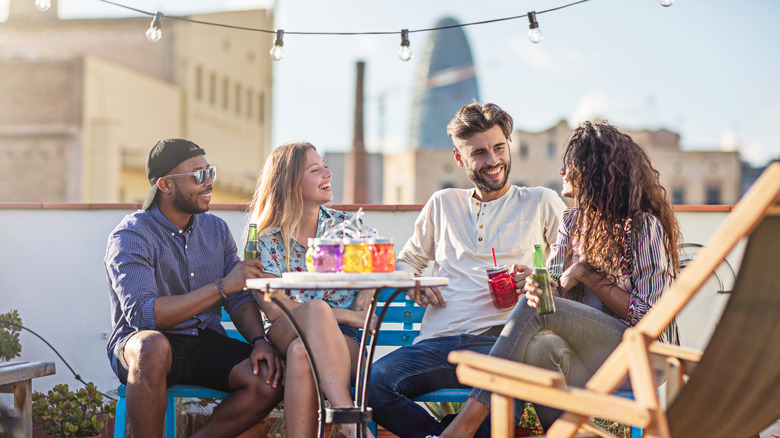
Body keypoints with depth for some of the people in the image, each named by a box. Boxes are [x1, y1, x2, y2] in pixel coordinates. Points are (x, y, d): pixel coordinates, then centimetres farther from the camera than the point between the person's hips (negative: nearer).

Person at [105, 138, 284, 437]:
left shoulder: (216, 229, 9)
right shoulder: (131, 236, -10)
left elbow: (240, 300, 8)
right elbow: (142, 315, -23)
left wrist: (259, 340, -14)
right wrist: (222, 286, -23)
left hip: (206, 344, 5)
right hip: (141, 344, -5)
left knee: (272, 379, -21)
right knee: (153, 346, -40)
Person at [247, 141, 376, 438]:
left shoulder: (346, 226, 12)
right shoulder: (267, 239, 3)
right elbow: (274, 309, -7)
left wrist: (369, 289, -2)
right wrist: (347, 316, -12)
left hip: (342, 344, 1)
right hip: (284, 337, -1)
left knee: (302, 352, -37)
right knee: (318, 309, -37)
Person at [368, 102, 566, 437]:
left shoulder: (543, 203, 17)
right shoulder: (443, 204, 25)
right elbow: (407, 260, 34)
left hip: (498, 339, -3)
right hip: (437, 342, 3)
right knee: (373, 382, -29)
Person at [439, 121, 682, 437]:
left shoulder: (643, 226, -6)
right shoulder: (573, 220, 14)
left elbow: (649, 316, -9)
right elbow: (556, 281, 9)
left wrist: (588, 274, -14)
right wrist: (540, 288, -16)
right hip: (587, 354, 5)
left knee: (533, 310, -27)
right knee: (538, 346, -33)